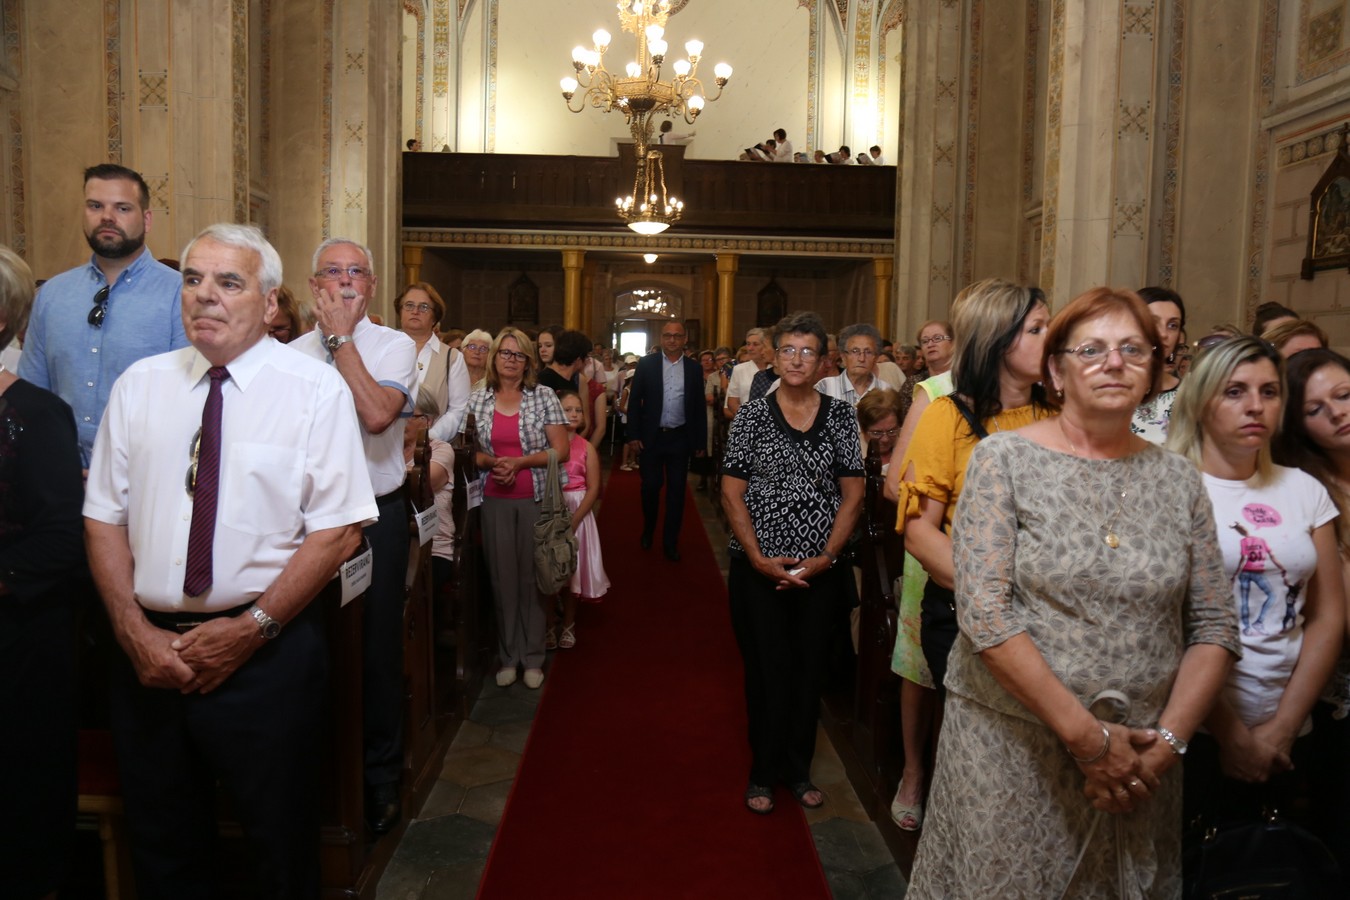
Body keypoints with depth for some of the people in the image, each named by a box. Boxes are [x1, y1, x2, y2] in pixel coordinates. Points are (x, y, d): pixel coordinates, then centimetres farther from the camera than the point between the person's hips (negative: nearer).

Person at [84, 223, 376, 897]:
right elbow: (104, 518, 6)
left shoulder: (314, 389, -5)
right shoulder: (139, 386, 7)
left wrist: (252, 628, -14)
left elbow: (338, 531, -9)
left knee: (279, 845, 11)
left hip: (267, 652, -3)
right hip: (148, 649, 4)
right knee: (161, 842, 18)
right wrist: (134, 630, -6)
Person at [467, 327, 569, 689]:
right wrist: (490, 462, -11)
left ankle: (533, 657, 16)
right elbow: (470, 451, 9)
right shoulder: (477, 399, 6)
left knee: (533, 576, 4)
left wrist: (520, 462, -14)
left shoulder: (544, 397, 0)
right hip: (494, 500, 2)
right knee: (502, 577, 6)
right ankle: (508, 656, 19)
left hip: (535, 499, -1)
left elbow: (561, 451, -4)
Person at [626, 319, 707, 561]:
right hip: (651, 436, -1)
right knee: (650, 486, 6)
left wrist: (700, 440, 5)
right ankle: (648, 530, 30)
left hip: (680, 438, 1)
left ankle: (670, 541, 15)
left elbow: (698, 406, 7)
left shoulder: (694, 368, 4)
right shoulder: (646, 364, 0)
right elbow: (635, 401, 0)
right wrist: (633, 434, -6)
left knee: (676, 490, 5)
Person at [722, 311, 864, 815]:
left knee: (809, 668, 10)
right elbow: (732, 493, -2)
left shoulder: (840, 416, 3)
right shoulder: (753, 416, 0)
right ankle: (764, 770, 22)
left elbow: (853, 494, 2)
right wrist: (759, 558, -12)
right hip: (759, 568, -1)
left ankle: (798, 768, 28)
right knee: (766, 668, 4)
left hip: (819, 569, 2)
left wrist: (826, 557, -8)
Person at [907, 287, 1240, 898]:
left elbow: (1214, 625, 5)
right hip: (1009, 742, -3)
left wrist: (1168, 739, -8)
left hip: (1140, 759, 4)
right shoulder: (1004, 459, -8)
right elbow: (985, 612, -16)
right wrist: (1086, 734, -16)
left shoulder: (1178, 479, 4)